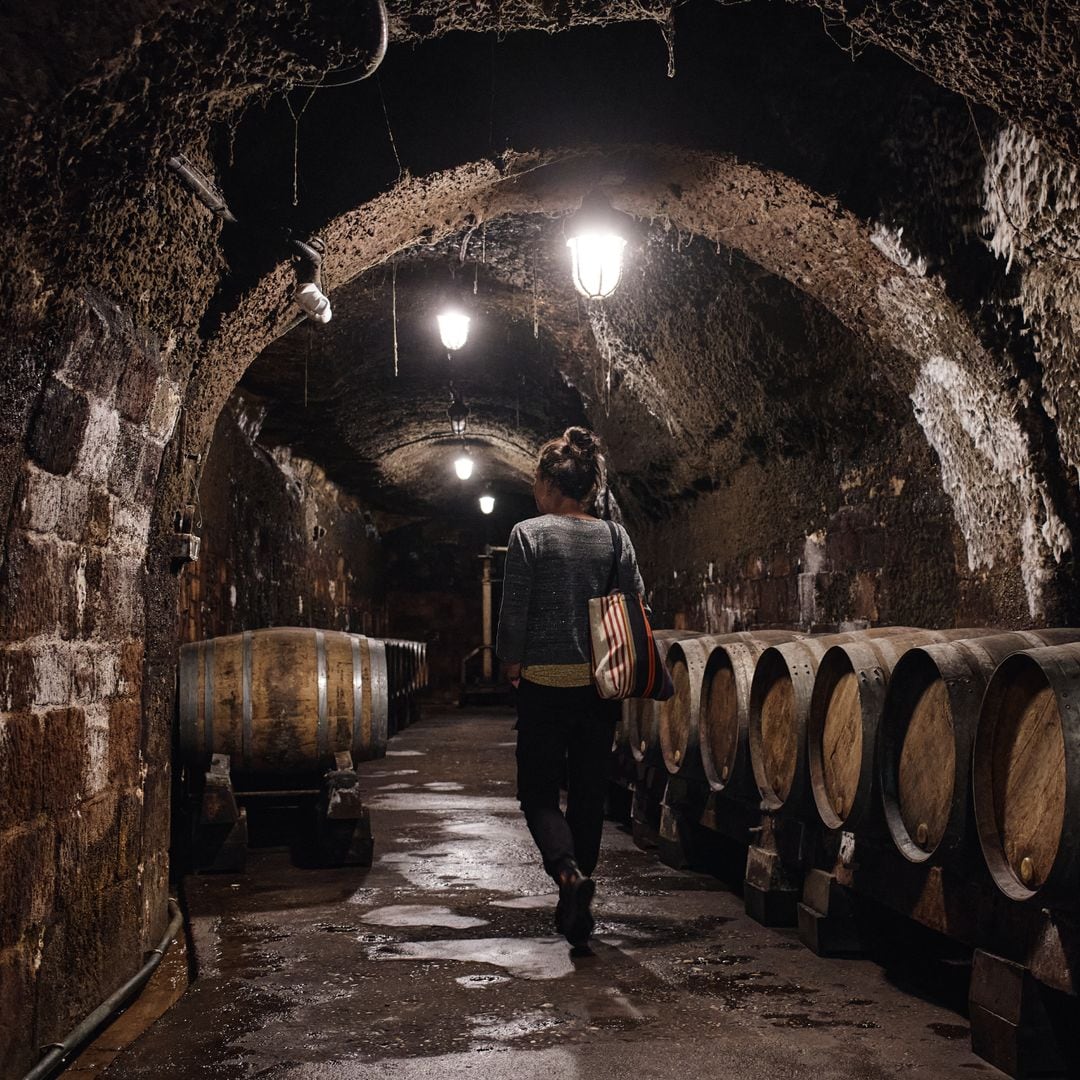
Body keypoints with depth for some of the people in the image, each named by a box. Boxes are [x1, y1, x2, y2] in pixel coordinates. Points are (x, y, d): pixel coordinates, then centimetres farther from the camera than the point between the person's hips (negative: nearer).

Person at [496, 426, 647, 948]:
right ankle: (576, 907, 18)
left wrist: (512, 661, 6)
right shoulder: (614, 537, 3)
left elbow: (514, 610, -8)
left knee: (538, 791, 7)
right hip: (601, 685, 4)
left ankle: (568, 871, -19)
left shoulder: (528, 533, -7)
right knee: (589, 793, 13)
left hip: (546, 683, -3)